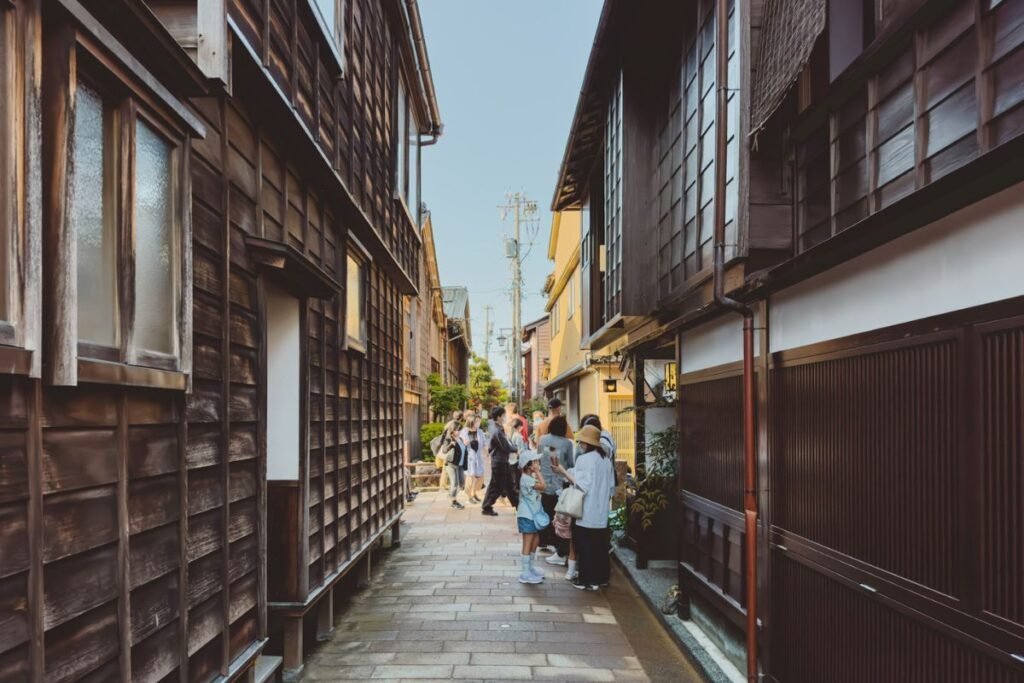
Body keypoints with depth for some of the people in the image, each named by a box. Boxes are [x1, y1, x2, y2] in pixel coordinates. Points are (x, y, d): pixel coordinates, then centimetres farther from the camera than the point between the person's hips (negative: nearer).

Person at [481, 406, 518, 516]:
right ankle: (487, 508, 10)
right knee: (496, 486, 0)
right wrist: (517, 449, -3)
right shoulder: (497, 431, -23)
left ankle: (517, 504, 28)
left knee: (508, 483, 18)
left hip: (501, 460, 10)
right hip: (499, 461, -10)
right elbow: (506, 447, -20)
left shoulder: (493, 426, 4)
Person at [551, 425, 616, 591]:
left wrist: (563, 471, -18)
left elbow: (581, 485, -19)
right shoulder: (606, 460, 8)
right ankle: (602, 577, 22)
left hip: (586, 513, -7)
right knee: (600, 545, 14)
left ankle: (588, 580, 5)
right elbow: (612, 488, 12)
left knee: (586, 546, 1)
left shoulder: (584, 459, -14)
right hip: (602, 512, 7)